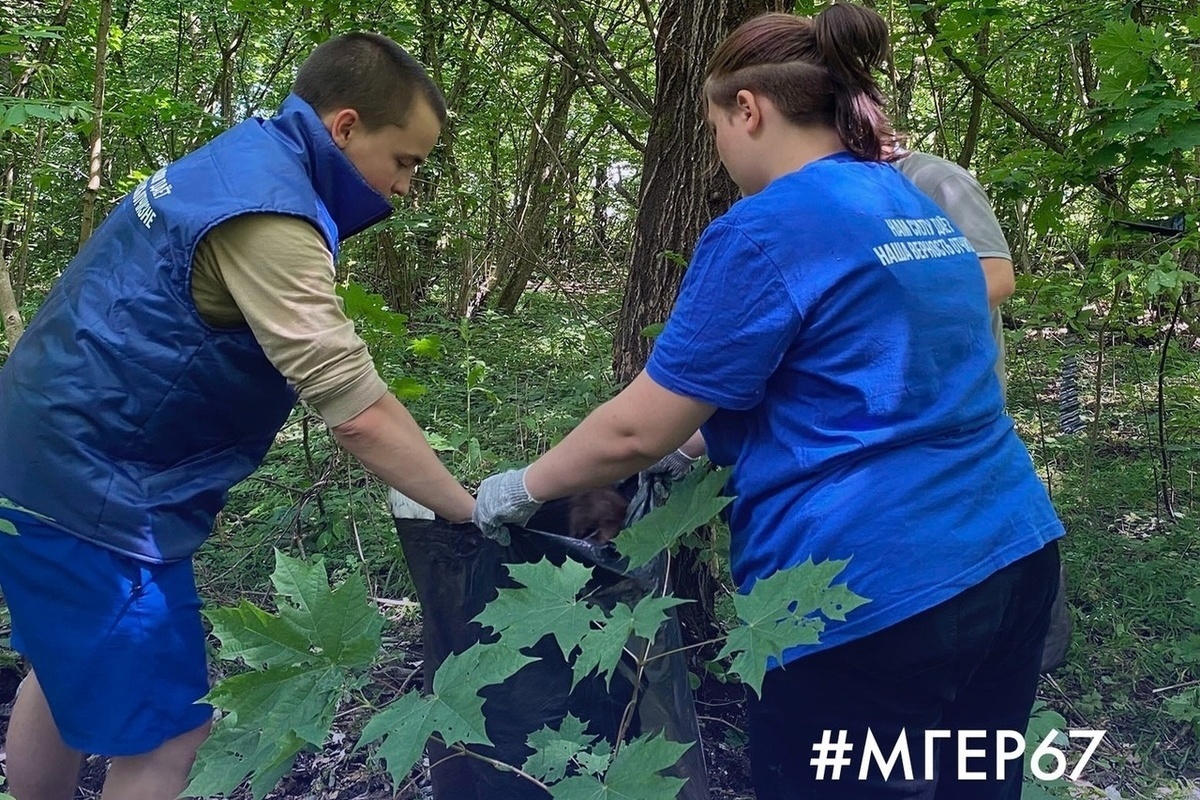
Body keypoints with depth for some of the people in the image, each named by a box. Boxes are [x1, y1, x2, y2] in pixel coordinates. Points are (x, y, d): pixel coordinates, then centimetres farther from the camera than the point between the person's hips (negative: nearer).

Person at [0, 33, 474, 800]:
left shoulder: (243, 159, 9)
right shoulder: (268, 213, -25)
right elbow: (358, 414, -27)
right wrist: (472, 511, -16)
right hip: (97, 492, -11)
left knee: (69, 677, 27)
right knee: (163, 736, 0)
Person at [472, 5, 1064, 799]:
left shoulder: (765, 230, -14)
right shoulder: (924, 212, 12)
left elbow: (638, 431, -12)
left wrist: (523, 489, 4)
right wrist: (716, 449, 25)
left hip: (874, 592, -8)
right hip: (1013, 555, 9)